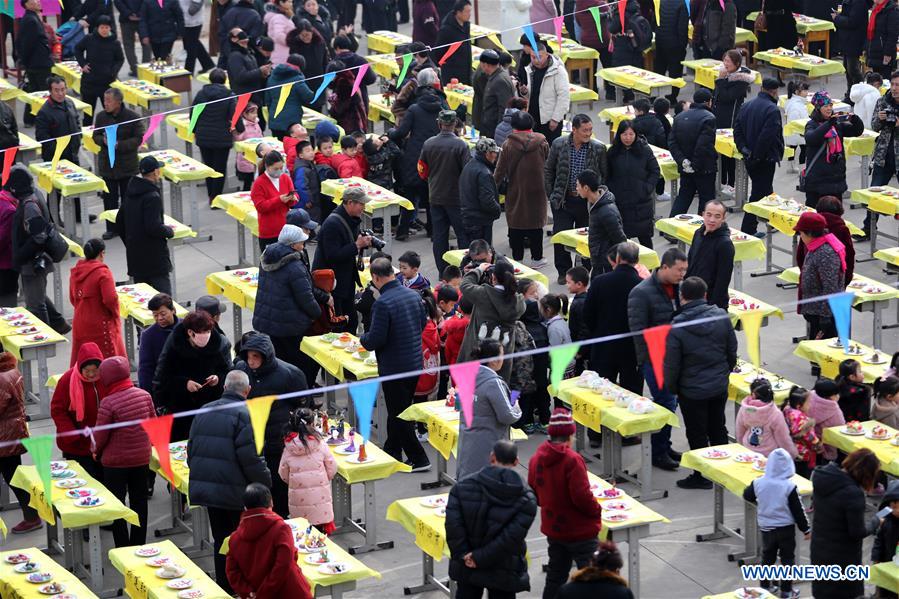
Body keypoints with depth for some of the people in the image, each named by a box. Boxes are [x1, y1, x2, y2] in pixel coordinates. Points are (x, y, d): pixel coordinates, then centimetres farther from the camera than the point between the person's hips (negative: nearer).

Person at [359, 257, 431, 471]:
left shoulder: (382, 303, -23)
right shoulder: (413, 295, 1)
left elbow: (376, 339, -22)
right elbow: (423, 323, 14)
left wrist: (363, 339, -1)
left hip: (394, 368, -8)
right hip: (415, 363, 8)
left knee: (398, 415, 3)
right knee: (397, 411, 22)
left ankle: (419, 459, 4)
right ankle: (392, 451, 34)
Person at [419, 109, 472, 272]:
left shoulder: (428, 144, -3)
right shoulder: (460, 145, -17)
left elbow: (422, 171, 6)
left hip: (435, 197, 4)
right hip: (456, 196, -4)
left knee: (439, 236, 9)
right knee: (463, 234, 4)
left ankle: (442, 271, 12)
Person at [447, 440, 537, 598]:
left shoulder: (463, 486, -5)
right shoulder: (526, 499, -11)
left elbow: (453, 526, -13)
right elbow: (512, 537, -20)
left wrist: (463, 555, -9)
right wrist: (480, 558, -17)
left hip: (466, 567, 2)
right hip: (503, 572, -2)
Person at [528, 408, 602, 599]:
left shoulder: (536, 459, 0)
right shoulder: (572, 460, -22)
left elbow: (534, 496, 9)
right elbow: (582, 496, -25)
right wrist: (596, 510, -7)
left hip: (552, 529, 7)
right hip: (580, 531, -7)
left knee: (555, 577, 17)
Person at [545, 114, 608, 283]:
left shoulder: (598, 149, -4)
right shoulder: (558, 145, -3)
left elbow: (604, 175, 5)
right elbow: (548, 170, 7)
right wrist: (551, 194, 3)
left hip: (587, 201, 0)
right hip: (563, 200, 0)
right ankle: (563, 272, 16)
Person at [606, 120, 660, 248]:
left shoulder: (644, 150, -2)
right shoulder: (613, 152, 3)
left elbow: (655, 171, 4)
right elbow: (607, 175, 11)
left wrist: (647, 188, -6)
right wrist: (610, 189, -3)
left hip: (641, 203, -2)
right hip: (619, 202, 2)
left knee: (644, 236, 3)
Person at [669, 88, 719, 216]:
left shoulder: (680, 117, 7)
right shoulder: (708, 118, -16)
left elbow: (672, 142, 0)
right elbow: (705, 145, -25)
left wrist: (682, 161, -6)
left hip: (686, 169, 6)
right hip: (705, 169, -6)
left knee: (683, 196, 14)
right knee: (706, 197, 6)